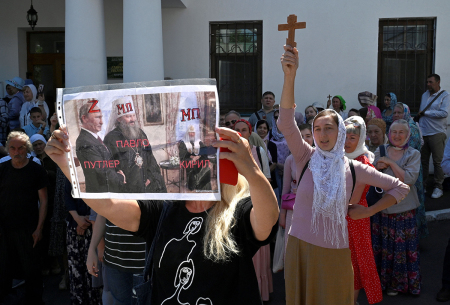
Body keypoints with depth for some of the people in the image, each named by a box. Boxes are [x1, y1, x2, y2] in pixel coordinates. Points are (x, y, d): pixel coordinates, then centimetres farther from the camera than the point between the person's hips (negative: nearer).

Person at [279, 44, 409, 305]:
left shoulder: (354, 168, -2)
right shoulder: (306, 158, -4)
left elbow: (401, 188, 9)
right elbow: (286, 123, -22)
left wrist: (368, 211, 2)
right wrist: (290, 76, -34)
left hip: (334, 252, 0)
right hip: (300, 247, 0)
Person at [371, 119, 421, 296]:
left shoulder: (413, 154, -4)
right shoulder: (380, 152, 5)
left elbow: (409, 179, -17)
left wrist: (390, 163, -16)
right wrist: (376, 167, -13)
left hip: (404, 209, -2)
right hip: (382, 207, 3)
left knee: (401, 248, 4)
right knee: (382, 246, 10)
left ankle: (398, 283, 22)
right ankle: (383, 280, 27)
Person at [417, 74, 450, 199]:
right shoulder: (425, 95, 17)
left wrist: (425, 112, -8)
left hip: (437, 133, -5)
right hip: (423, 133, 5)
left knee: (438, 161, -3)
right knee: (423, 161, 6)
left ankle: (438, 187, 5)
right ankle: (422, 186, 13)